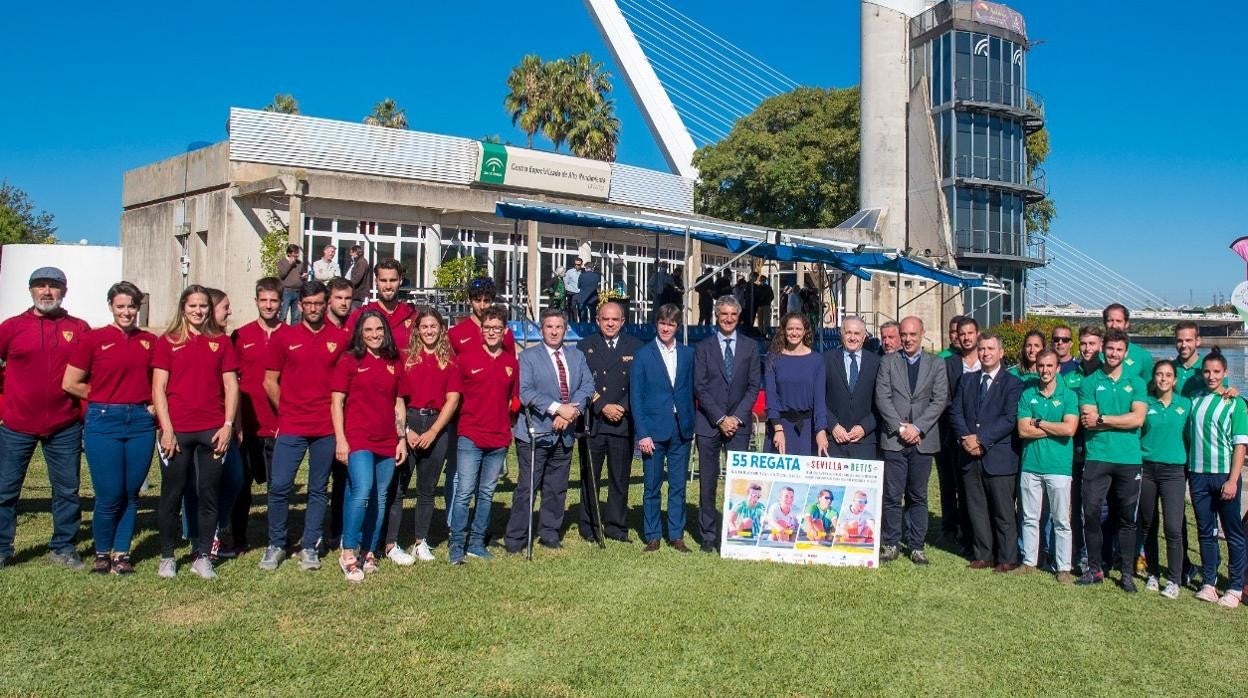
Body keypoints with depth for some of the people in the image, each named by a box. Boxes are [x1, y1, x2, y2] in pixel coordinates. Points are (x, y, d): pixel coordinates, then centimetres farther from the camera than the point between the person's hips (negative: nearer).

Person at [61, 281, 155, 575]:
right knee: (109, 496, -2)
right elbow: (70, 384, 0)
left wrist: (154, 404, 4)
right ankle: (102, 552, 20)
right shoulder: (93, 339, -1)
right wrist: (106, 398, 3)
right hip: (104, 422, -3)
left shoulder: (150, 341, 7)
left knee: (131, 493, 7)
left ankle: (121, 553, 20)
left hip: (141, 422, 3)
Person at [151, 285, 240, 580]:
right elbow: (158, 388, 0)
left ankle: (201, 556, 15)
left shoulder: (221, 342, 8)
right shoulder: (168, 342, 5)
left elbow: (231, 387, 7)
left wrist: (228, 425, -2)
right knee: (172, 494, 6)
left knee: (208, 495, 5)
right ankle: (167, 556, 19)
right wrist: (166, 429, -7)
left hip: (213, 431, 1)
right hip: (177, 431, -1)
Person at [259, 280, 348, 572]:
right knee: (280, 486, -3)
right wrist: (287, 411, 6)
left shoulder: (341, 338, 3)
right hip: (291, 427, 0)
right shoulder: (284, 336, 4)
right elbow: (269, 381, 8)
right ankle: (275, 545, 15)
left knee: (318, 490, 8)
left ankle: (309, 547, 19)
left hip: (326, 428, 0)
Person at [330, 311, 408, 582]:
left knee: (380, 497, 7)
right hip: (358, 438, -4)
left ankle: (369, 552, 19)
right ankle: (348, 552, -5)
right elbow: (336, 402, -2)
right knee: (362, 491, -18)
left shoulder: (394, 364, 13)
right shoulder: (349, 360, 1)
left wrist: (402, 438, 10)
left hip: (387, 442, 5)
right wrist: (340, 439, -9)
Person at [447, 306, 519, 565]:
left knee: (486, 494, 11)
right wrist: (461, 420, 2)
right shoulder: (465, 357, -2)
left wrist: (508, 423, 11)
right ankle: (456, 546, 1)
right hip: (470, 437, -4)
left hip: (499, 439, 4)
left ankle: (476, 542, 20)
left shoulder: (512, 363, 9)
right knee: (464, 492, -7)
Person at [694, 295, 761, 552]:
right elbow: (700, 388, -1)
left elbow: (753, 386, 4)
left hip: (739, 423, 1)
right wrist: (719, 419, -9)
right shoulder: (703, 348, 5)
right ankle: (708, 536, 12)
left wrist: (737, 417, -7)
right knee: (708, 482, 3)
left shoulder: (750, 347, 8)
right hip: (708, 423, 0)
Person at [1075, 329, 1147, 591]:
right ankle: (1095, 568, 12)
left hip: (1129, 459, 1)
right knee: (1091, 513, -2)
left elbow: (1138, 418, -8)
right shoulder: (1089, 382, 5)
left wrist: (1102, 418, -8)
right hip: (1097, 458, -1)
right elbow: (1087, 421, -6)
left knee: (1127, 517, 8)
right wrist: (1121, 421, -8)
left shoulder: (1135, 382, 8)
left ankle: (1127, 572, 18)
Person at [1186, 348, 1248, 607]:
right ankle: (1208, 583, 18)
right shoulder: (1195, 399, 8)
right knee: (1206, 531, 10)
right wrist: (1187, 471, 5)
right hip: (1198, 474, 4)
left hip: (1225, 475, -3)